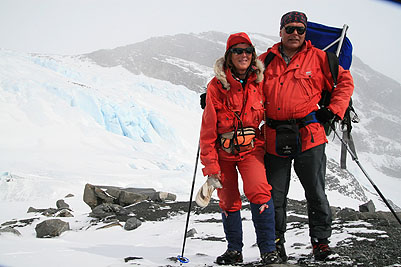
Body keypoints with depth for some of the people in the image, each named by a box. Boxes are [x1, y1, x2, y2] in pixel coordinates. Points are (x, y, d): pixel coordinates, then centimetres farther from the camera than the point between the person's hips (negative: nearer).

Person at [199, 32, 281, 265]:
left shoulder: (259, 82, -1)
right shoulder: (217, 86, -9)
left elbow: (268, 114, 16)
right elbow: (208, 127, -8)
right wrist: (210, 163, -11)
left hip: (251, 147, 0)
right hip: (223, 150, 0)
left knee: (259, 191, -20)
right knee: (228, 200, 5)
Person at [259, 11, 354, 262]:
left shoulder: (318, 57, 5)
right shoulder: (265, 60, 11)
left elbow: (345, 82, 12)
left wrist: (333, 110, 2)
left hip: (309, 135, -2)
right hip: (275, 138, 2)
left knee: (316, 194, 4)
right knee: (275, 196, 6)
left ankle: (321, 240, 18)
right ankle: (276, 242, 19)